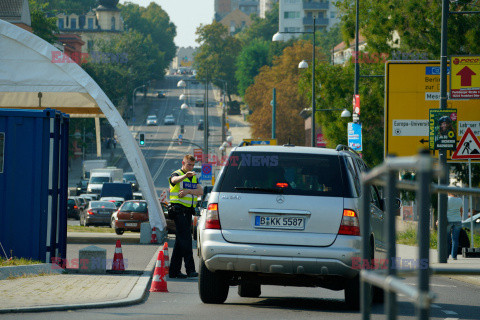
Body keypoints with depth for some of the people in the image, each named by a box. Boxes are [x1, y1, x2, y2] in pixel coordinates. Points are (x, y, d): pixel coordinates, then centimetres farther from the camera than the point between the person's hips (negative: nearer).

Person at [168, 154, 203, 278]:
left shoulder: (194, 178, 19)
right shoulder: (177, 174, -3)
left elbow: (200, 191, 4)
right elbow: (175, 180, -29)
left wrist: (188, 190, -15)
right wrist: (186, 175, -50)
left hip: (188, 212, 7)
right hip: (178, 210, -7)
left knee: (180, 241, 9)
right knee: (185, 239, -16)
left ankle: (174, 270, 14)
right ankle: (190, 269, -22)